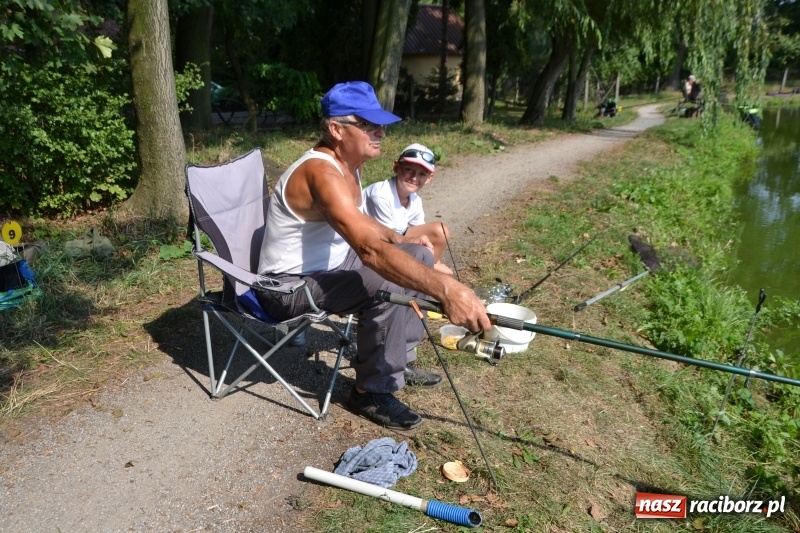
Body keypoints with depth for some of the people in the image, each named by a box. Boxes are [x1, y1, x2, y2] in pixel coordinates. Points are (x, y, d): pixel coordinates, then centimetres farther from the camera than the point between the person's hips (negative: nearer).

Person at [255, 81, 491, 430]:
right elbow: (371, 250, -43)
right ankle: (372, 392, -10)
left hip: (327, 264, 10)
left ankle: (399, 357, 18)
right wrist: (445, 289, -50)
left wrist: (403, 240, 6)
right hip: (291, 286, -10)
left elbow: (358, 225, 20)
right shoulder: (321, 172, -30)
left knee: (418, 256, 6)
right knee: (388, 282, -30)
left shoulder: (348, 163, 1)